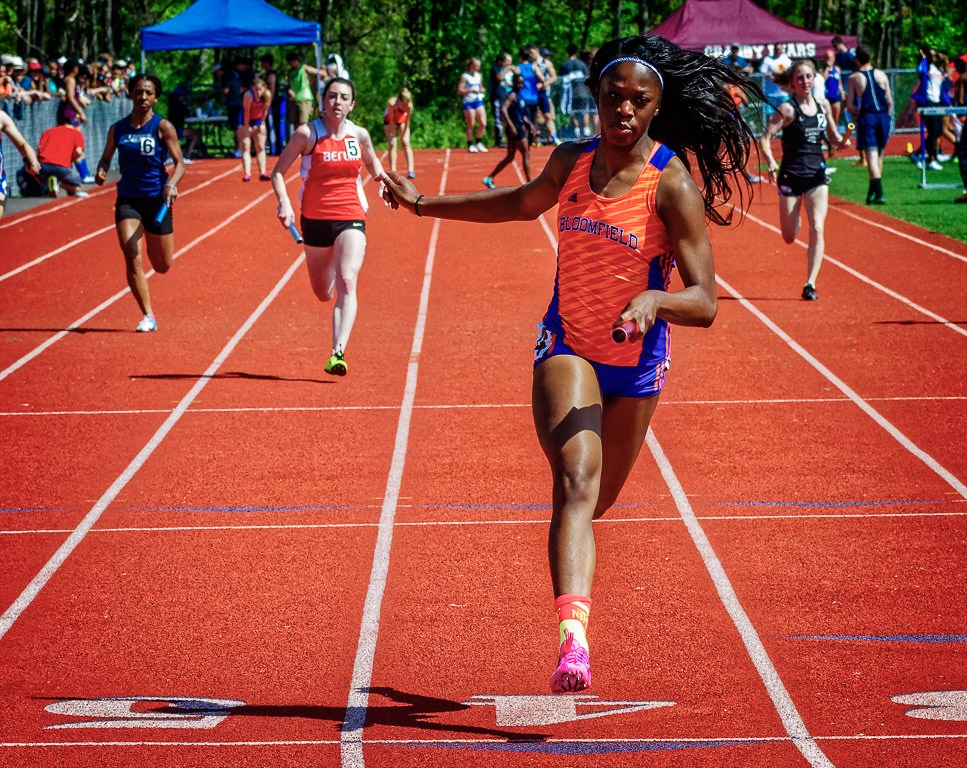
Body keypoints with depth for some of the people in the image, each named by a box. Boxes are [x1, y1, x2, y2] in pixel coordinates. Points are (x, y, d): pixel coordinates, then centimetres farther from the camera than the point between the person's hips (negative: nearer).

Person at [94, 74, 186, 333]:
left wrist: (171, 184, -28)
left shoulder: (163, 127, -6)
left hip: (157, 200, -1)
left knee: (162, 266, 10)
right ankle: (148, 316, -6)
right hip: (127, 201, 1)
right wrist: (101, 171, -8)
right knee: (132, 260, -14)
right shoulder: (118, 129, 3)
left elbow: (179, 163, -9)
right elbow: (106, 157, 15)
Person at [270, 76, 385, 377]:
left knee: (346, 283, -21)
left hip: (351, 219, 0)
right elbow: (278, 171, -4)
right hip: (315, 219, 0)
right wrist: (284, 203, -21)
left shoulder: (360, 135, 1)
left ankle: (338, 353, -29)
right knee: (323, 294, 14)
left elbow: (373, 165, 21)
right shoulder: (307, 134, -8)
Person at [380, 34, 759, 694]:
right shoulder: (572, 162, -2)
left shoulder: (673, 185, -16)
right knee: (577, 484, -23)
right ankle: (572, 637, -39)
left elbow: (704, 303, -20)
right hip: (566, 346, 1)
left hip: (636, 362, -1)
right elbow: (524, 203, 22)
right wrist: (426, 204, 24)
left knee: (597, 499, 16)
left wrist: (653, 301, -41)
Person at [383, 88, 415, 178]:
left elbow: (407, 122, -20)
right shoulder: (391, 104, -39)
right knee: (392, 144, -13)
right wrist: (393, 135, -21)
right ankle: (392, 170, -13)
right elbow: (391, 121, -28)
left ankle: (411, 170, -14)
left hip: (402, 120, 1)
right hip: (389, 121, -1)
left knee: (405, 143, -10)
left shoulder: (409, 106, -33)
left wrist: (403, 136, -15)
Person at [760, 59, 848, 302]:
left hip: (817, 173, 3)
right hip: (791, 175, -3)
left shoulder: (823, 105, 4)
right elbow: (765, 138, -14)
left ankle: (810, 284, -9)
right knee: (789, 237, 7)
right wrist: (771, 163, -31)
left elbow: (833, 137, 16)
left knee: (817, 229, -11)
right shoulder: (787, 109, -10)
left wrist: (842, 141, -7)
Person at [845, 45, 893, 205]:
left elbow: (849, 106, -6)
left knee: (871, 156, -8)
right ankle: (873, 190, 26)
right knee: (879, 155, 17)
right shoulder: (881, 75, 5)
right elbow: (890, 101, 7)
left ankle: (878, 193, -20)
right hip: (883, 116, 3)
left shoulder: (854, 79, -3)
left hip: (866, 118, -3)